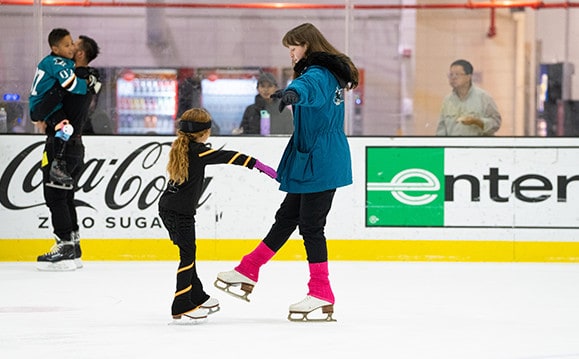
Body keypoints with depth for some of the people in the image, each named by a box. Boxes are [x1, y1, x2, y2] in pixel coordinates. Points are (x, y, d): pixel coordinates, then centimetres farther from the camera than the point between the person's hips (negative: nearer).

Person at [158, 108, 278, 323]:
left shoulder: (180, 148, 9)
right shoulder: (198, 151, -16)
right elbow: (230, 157, -20)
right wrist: (259, 166, -21)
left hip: (167, 208, 9)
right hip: (181, 213, -9)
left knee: (187, 252, 19)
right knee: (187, 255, -5)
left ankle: (197, 298, 31)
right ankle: (181, 308, -5)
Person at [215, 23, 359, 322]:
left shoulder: (319, 74, -16)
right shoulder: (330, 74, 17)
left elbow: (309, 86, -42)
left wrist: (292, 93, -63)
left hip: (321, 164, -10)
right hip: (312, 162, 10)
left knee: (310, 226, -7)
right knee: (286, 218, 15)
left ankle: (321, 294, -4)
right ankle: (248, 272, 23)